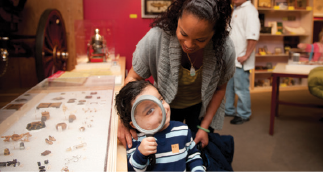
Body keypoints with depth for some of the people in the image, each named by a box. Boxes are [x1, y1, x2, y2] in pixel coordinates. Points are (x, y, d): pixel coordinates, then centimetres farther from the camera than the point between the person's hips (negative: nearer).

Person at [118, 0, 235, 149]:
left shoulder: (225, 49, -27)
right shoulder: (156, 38, -33)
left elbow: (219, 89, -9)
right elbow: (133, 77, -19)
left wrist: (204, 127, -8)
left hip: (201, 107, 1)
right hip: (166, 106, 0)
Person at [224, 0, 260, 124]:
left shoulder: (249, 10, -13)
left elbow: (253, 36, -22)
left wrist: (246, 55, -22)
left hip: (240, 59, -9)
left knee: (241, 88, 1)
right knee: (228, 86, 18)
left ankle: (244, 115, 17)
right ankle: (228, 110, 34)